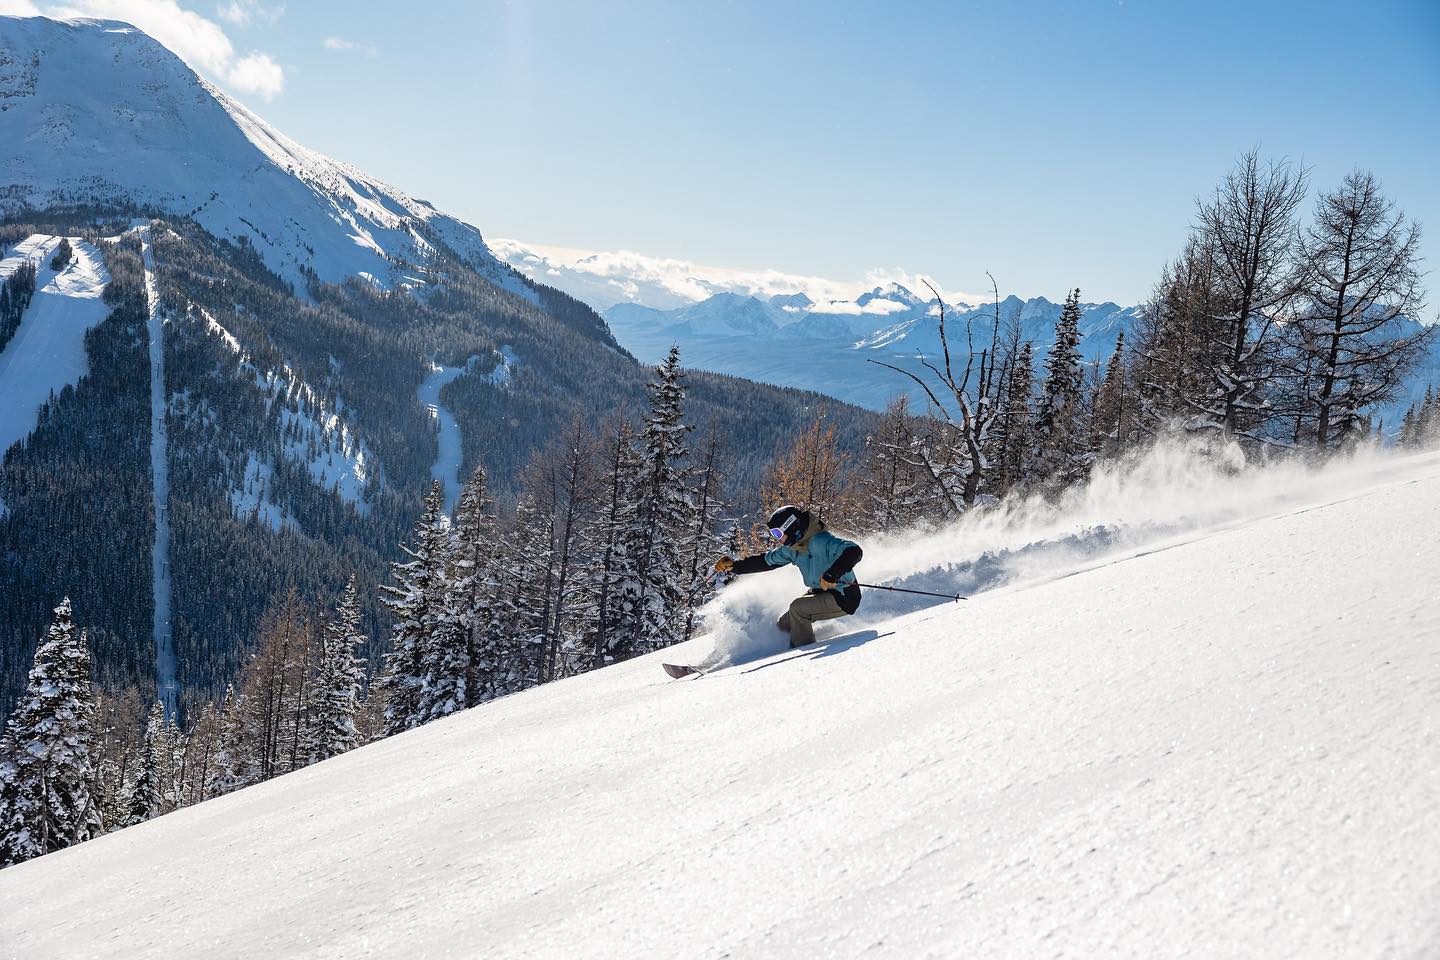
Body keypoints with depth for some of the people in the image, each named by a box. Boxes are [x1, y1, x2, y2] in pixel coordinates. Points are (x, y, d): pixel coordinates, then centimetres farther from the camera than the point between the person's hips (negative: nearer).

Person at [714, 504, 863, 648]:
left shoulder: (820, 541, -26)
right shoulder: (791, 548, 1)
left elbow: (854, 551, -37)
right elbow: (766, 561, 13)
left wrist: (832, 575, -50)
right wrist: (734, 566, 4)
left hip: (843, 598, -9)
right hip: (820, 593, 9)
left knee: (797, 607, -22)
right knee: (783, 626, 6)